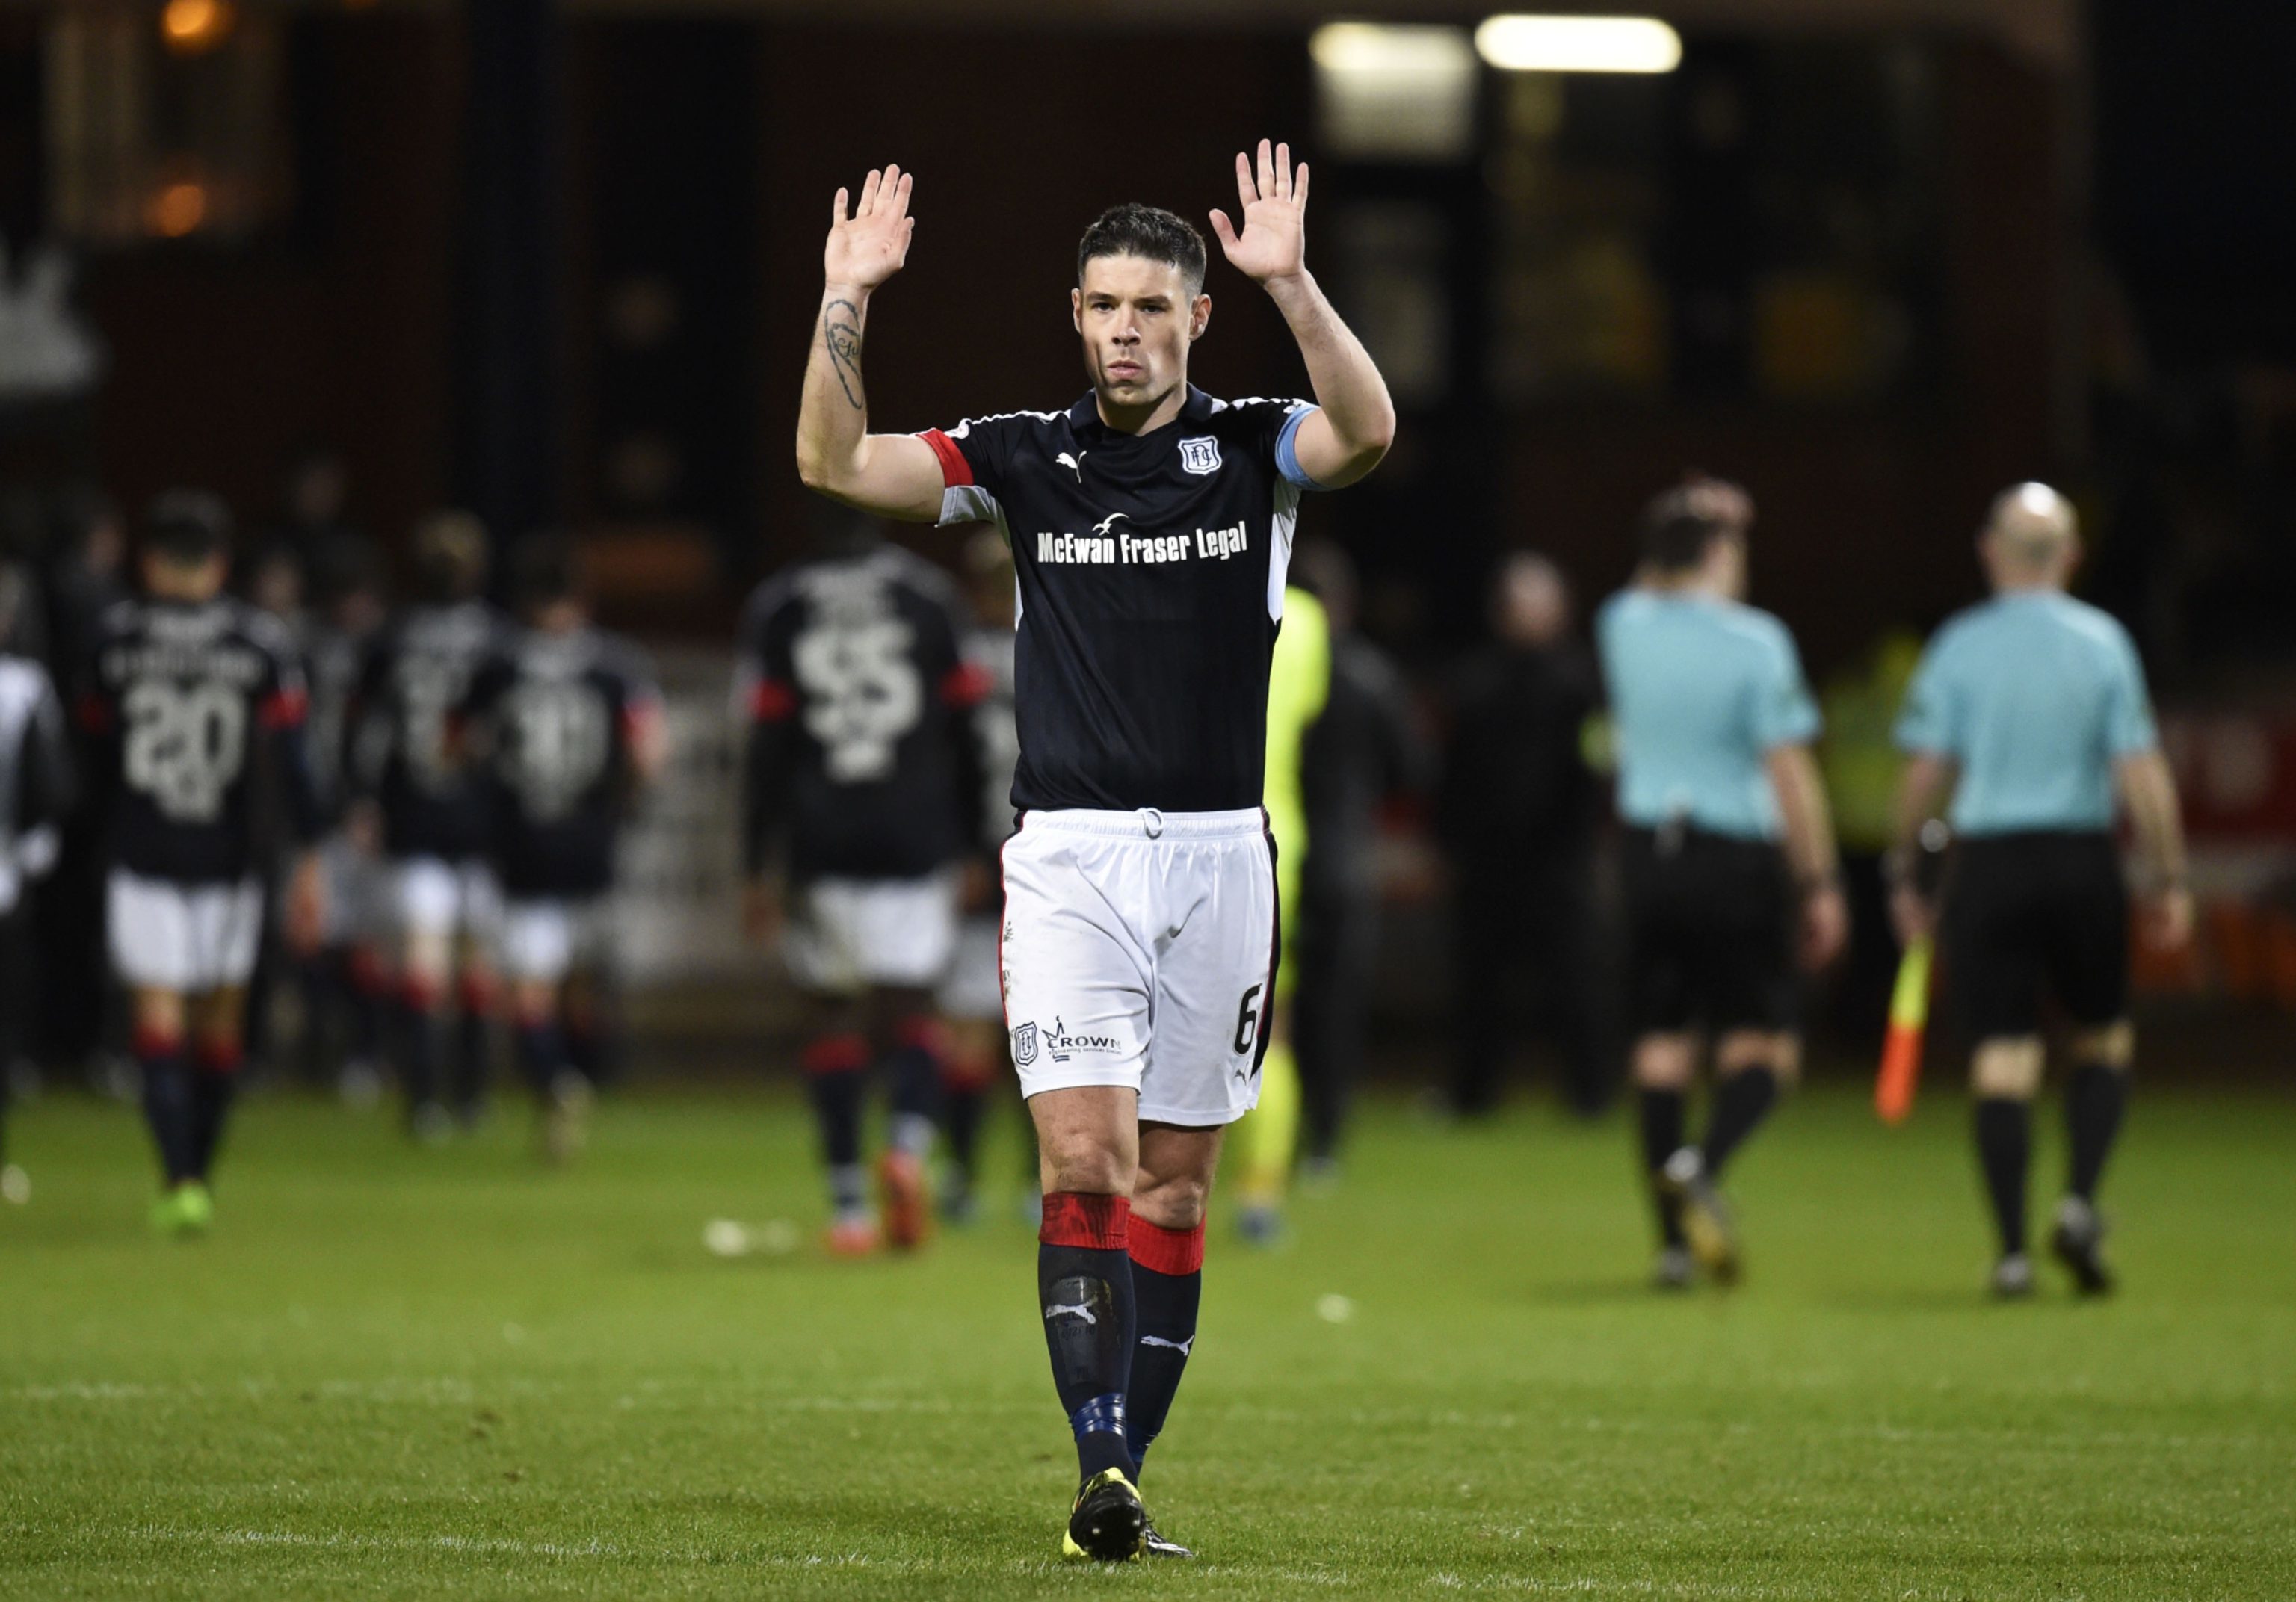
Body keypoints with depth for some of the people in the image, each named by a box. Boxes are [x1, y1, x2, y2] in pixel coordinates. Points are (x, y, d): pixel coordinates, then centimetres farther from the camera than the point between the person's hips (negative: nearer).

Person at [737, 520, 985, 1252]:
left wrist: (759, 869, 6)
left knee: (838, 1016, 8)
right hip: (916, 834, 0)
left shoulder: (778, 612, 6)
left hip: (822, 836, 0)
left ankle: (848, 1203, 1)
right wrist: (971, 845, 12)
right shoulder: (932, 597, 6)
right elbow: (964, 732, 5)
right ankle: (909, 1142, -24)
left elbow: (768, 751, 4)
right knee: (909, 1007, 4)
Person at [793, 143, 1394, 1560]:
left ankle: (1126, 1477, 12)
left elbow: (1367, 433, -20)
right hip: (1071, 856, -1)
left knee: (1174, 1185, 5)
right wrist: (845, 307, -16)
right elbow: (835, 461, -2)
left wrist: (1292, 284, -33)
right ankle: (1102, 1475, -19)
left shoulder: (1251, 450, 1)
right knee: (1084, 1160, -14)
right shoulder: (1024, 459, 5)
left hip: (1218, 856, 1)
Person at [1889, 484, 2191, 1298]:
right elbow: (2141, 772, -5)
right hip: (2082, 860, 0)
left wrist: (1904, 873, 7)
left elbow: (1925, 771, -3)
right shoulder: (2103, 642, -2)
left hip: (1986, 864, 0)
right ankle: (2081, 1204, -2)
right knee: (2104, 1041, 17)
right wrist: (2168, 879, 2)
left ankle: (2012, 1251, -3)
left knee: (2001, 1062, 1)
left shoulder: (1959, 646, -2)